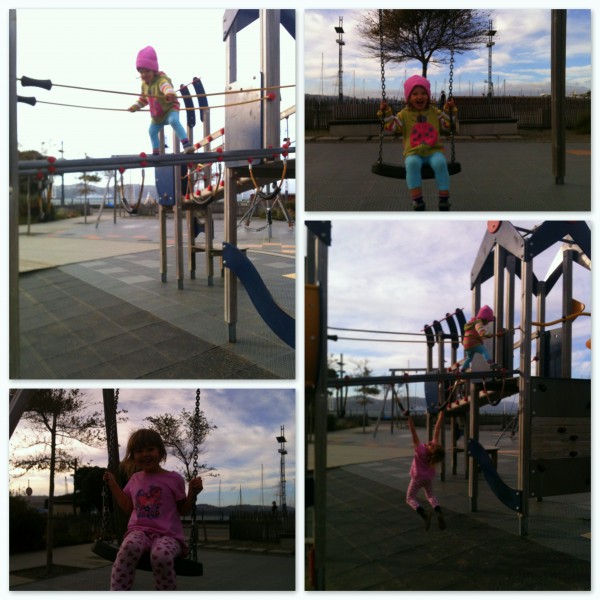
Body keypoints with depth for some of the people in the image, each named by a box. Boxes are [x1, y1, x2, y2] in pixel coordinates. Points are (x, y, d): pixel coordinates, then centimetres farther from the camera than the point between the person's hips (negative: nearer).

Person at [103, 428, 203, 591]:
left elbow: (183, 510, 10)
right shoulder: (135, 479, 18)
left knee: (161, 555, -41)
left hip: (167, 534, -3)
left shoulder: (174, 479, 6)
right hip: (139, 530, 3)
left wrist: (193, 493, -7)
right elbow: (128, 507, 27)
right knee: (129, 547, -38)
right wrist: (113, 484, 23)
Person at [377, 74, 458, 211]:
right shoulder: (404, 114, 9)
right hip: (414, 153, -1)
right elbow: (391, 126, 3)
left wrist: (449, 110, 2)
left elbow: (447, 124, 15)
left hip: (433, 150, 1)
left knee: (440, 163, -33)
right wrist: (386, 113, -9)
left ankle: (444, 199, -26)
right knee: (412, 163, -36)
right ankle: (417, 199, -31)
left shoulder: (434, 112, 13)